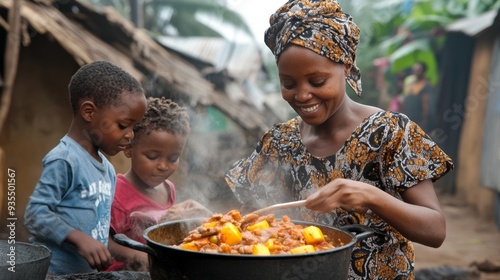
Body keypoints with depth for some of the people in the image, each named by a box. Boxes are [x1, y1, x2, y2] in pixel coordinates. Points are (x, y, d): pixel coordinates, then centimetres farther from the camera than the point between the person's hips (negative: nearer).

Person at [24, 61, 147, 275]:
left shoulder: (108, 169, 10)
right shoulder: (64, 160, -16)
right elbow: (36, 213, -20)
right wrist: (79, 239, -28)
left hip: (87, 272, 8)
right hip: (54, 272, -8)